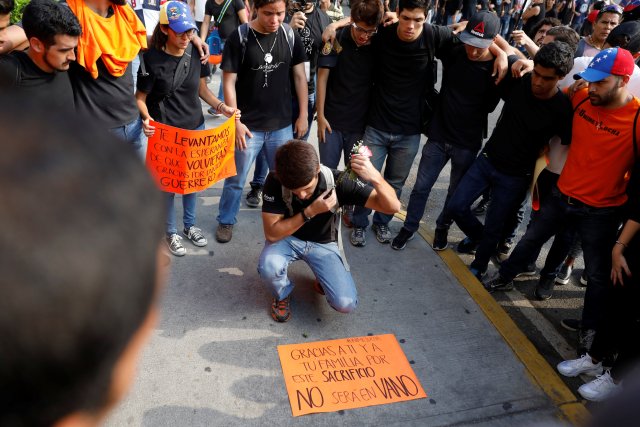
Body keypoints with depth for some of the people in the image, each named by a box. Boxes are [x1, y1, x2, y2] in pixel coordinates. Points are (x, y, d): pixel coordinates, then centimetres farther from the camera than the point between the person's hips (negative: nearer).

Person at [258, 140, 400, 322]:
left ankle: (323, 278, 17)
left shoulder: (336, 181, -26)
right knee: (268, 267, -35)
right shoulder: (274, 181, -25)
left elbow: (392, 207, -27)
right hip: (286, 237, 0)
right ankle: (282, 295, 2)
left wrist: (375, 177, -47)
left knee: (346, 303, -19)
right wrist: (310, 212, -35)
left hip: (322, 244, 0)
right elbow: (272, 234, -25)